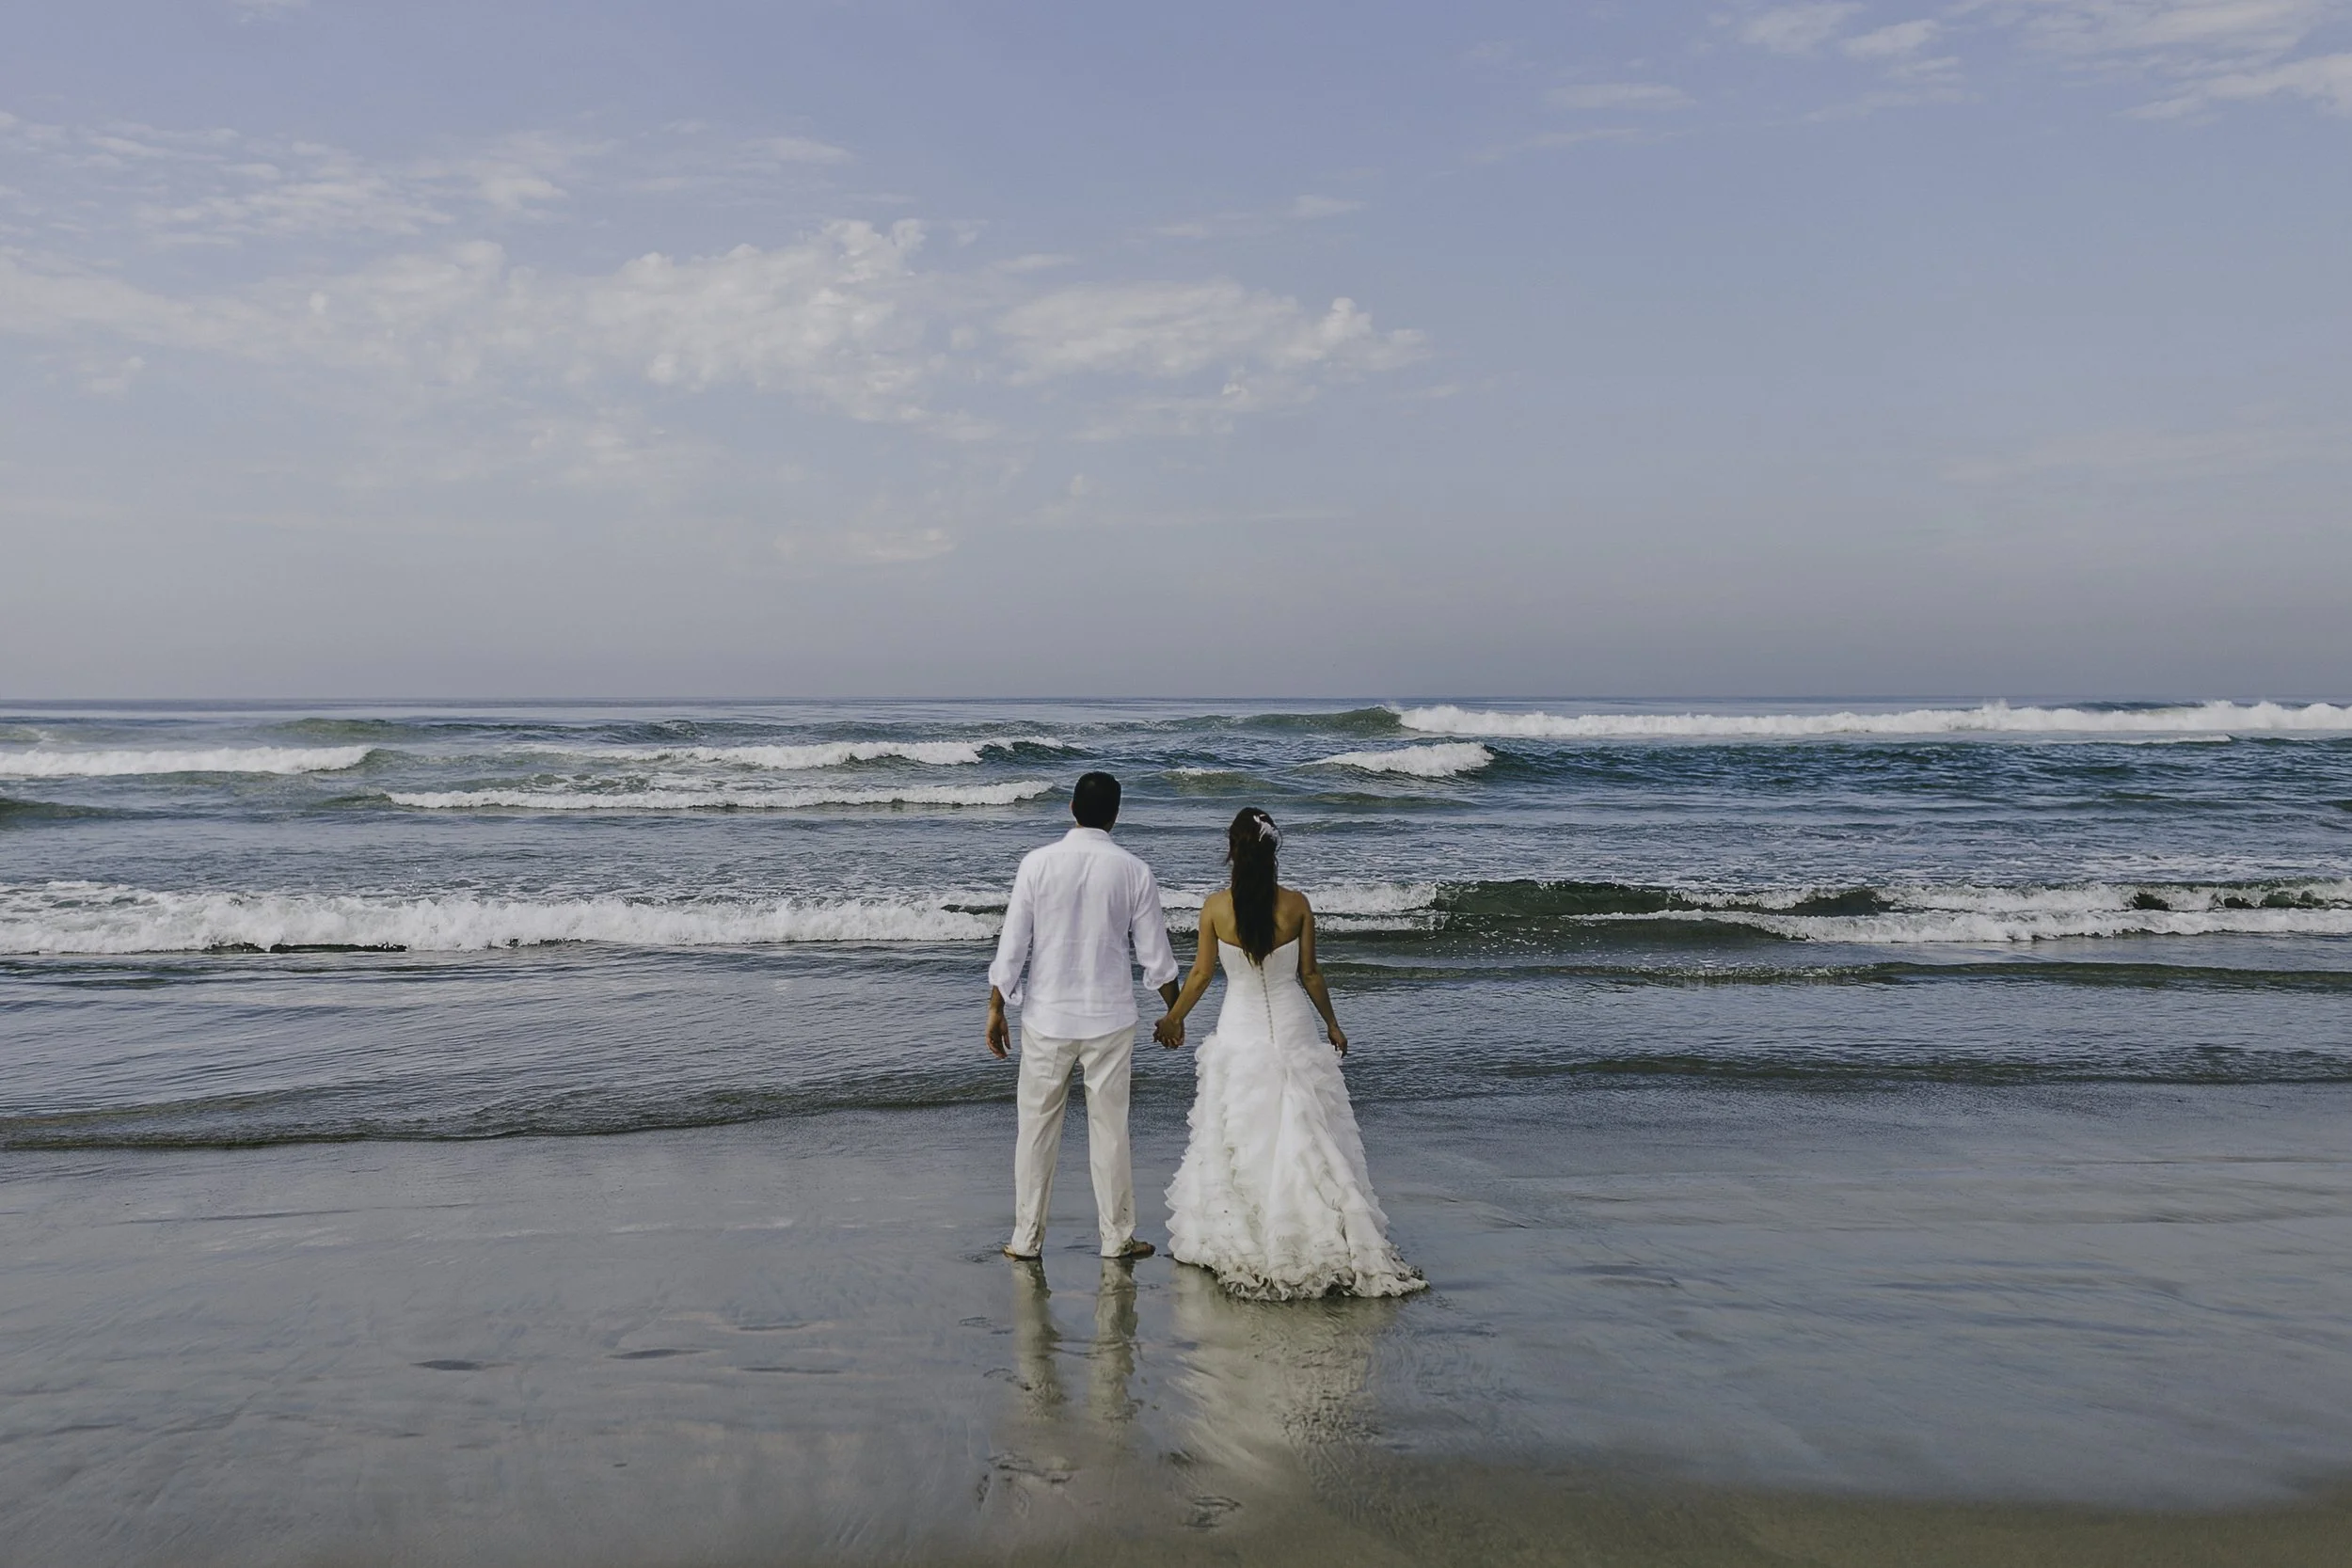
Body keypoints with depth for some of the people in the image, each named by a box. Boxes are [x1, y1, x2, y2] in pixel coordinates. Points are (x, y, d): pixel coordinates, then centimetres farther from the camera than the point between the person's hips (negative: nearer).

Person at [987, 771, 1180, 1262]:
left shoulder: (1038, 863, -8)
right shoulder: (1133, 871, -7)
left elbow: (1012, 944, -6)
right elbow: (1155, 953, -1)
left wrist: (996, 1008, 5)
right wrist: (1174, 1011, 13)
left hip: (1047, 1018, 0)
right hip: (1110, 1019, 0)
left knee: (1037, 1128, 11)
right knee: (1110, 1130, 10)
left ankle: (1026, 1238, 18)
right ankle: (1117, 1238, 19)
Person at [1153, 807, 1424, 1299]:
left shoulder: (1215, 907, -9)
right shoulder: (1296, 904, -9)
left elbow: (1200, 973, -1)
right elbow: (1310, 974, -1)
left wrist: (1172, 1019, 15)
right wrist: (1332, 1022, 14)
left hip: (1239, 1031, 0)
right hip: (1291, 1028, 0)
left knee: (1240, 1140, 10)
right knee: (1303, 1136, 6)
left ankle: (1240, 1243, 18)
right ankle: (1328, 1239, 8)